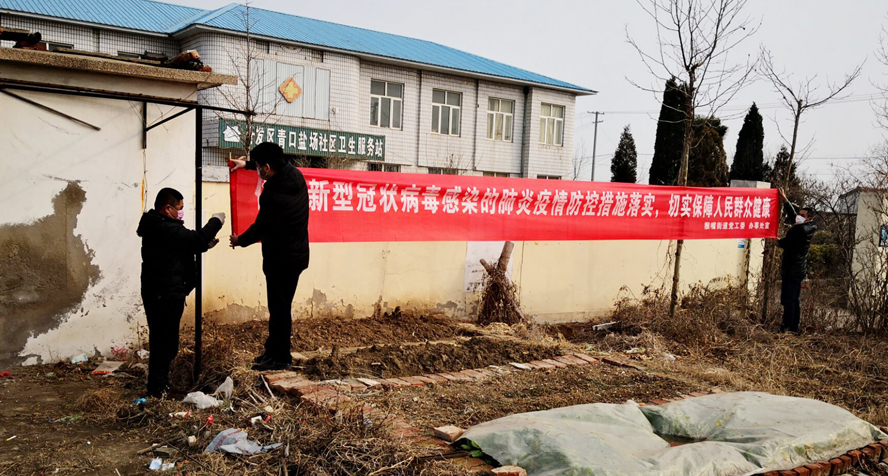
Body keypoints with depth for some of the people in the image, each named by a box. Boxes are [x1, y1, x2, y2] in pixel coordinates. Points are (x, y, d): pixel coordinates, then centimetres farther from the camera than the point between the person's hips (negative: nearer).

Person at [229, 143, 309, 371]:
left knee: (279, 308, 1)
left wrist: (240, 240, 5)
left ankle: (280, 358, 11)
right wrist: (247, 163, 33)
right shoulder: (295, 175, 2)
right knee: (281, 305, 17)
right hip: (296, 255, 9)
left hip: (280, 259, -9)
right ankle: (273, 350, 29)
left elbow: (261, 228, -14)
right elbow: (280, 165, 26)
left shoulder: (273, 194, -24)